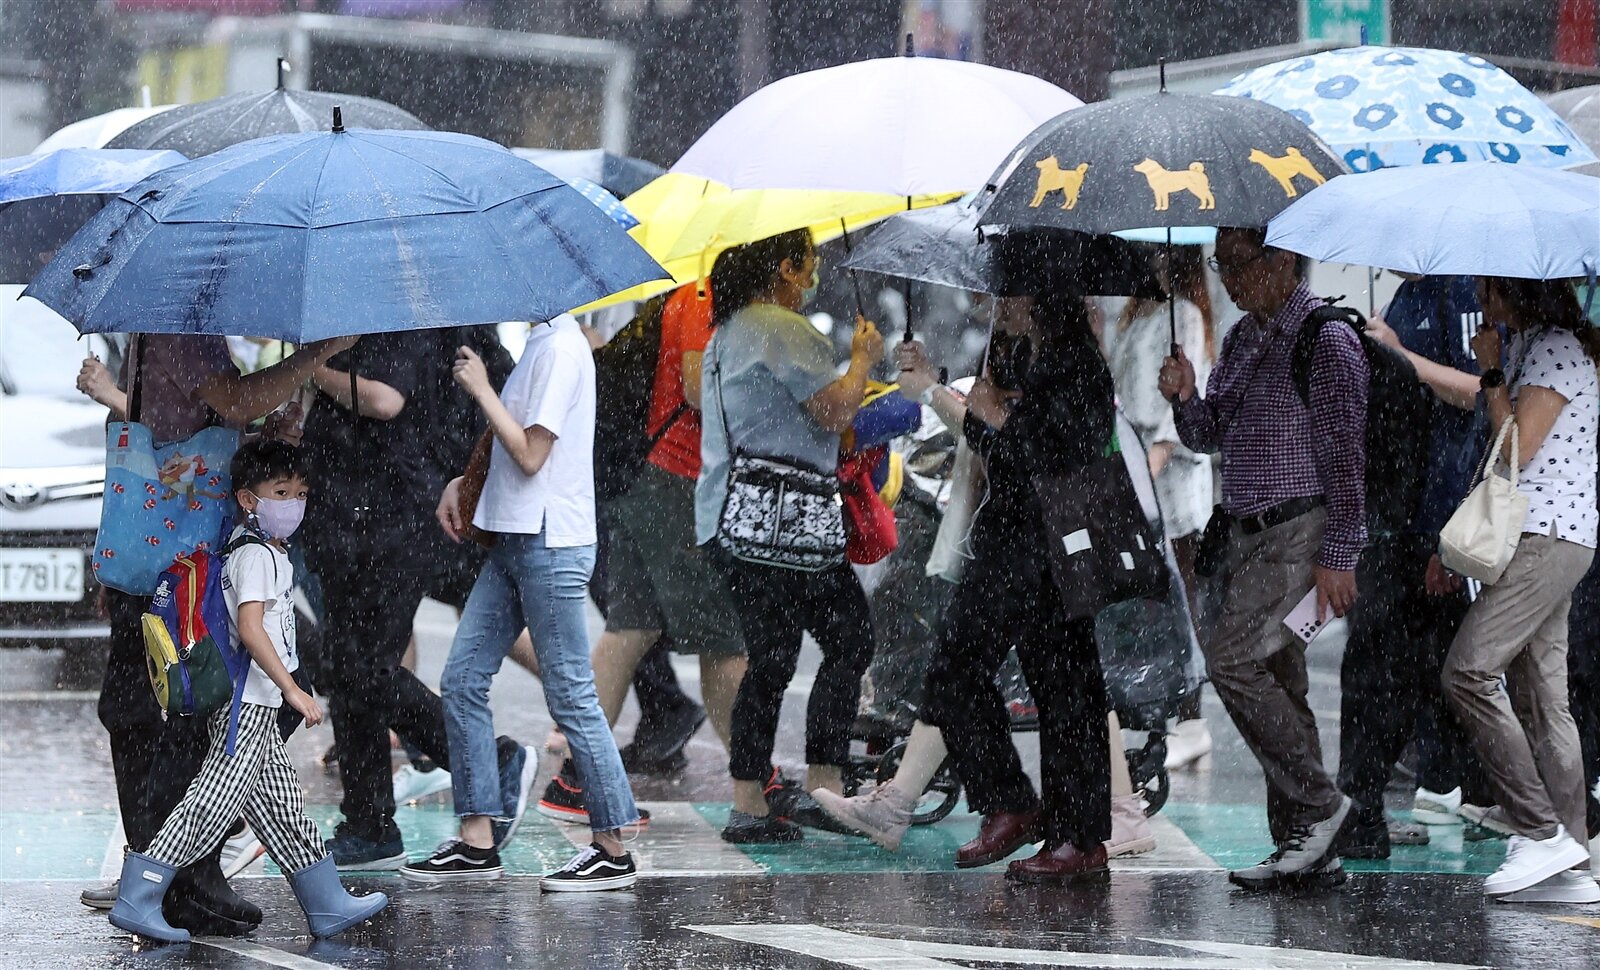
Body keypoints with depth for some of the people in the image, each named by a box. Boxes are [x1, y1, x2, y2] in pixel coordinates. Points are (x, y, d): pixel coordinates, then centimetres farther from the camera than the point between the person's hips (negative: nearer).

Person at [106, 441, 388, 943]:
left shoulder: (267, 551, 17)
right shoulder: (257, 555, -14)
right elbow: (250, 628, -25)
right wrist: (292, 689, -27)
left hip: (254, 707, 11)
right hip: (248, 703, -11)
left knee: (282, 807, 13)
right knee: (212, 806, -12)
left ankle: (328, 904, 18)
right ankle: (137, 899, -12)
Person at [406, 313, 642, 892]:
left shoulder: (561, 348, -15)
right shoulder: (539, 344, 15)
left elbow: (531, 454, -18)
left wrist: (481, 389, -11)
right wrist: (462, 484, 13)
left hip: (550, 545, -10)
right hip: (515, 540, 10)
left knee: (571, 698, -5)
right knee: (462, 681, 8)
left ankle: (614, 852, 2)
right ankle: (477, 843, 10)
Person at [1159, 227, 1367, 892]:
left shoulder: (1327, 340, -9)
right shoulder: (1242, 339, 16)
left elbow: (1347, 455, -12)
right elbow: (1210, 436, 20)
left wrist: (1338, 556, -16)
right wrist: (1186, 399, -3)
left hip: (1302, 529, -8)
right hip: (1248, 532, 8)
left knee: (1231, 659, -19)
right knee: (1277, 684, 6)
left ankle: (1320, 804, -10)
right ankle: (1304, 851, 7)